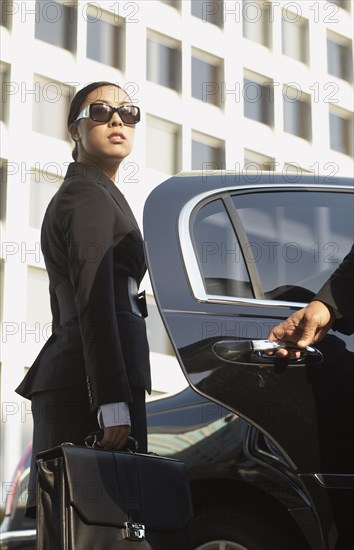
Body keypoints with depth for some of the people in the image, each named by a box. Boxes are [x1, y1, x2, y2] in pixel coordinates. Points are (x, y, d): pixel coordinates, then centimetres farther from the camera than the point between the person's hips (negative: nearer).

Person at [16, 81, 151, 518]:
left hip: (64, 379, 10)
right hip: (91, 382, -10)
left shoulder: (75, 193, 26)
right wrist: (113, 402, -22)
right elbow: (94, 303, -15)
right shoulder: (92, 195, -4)